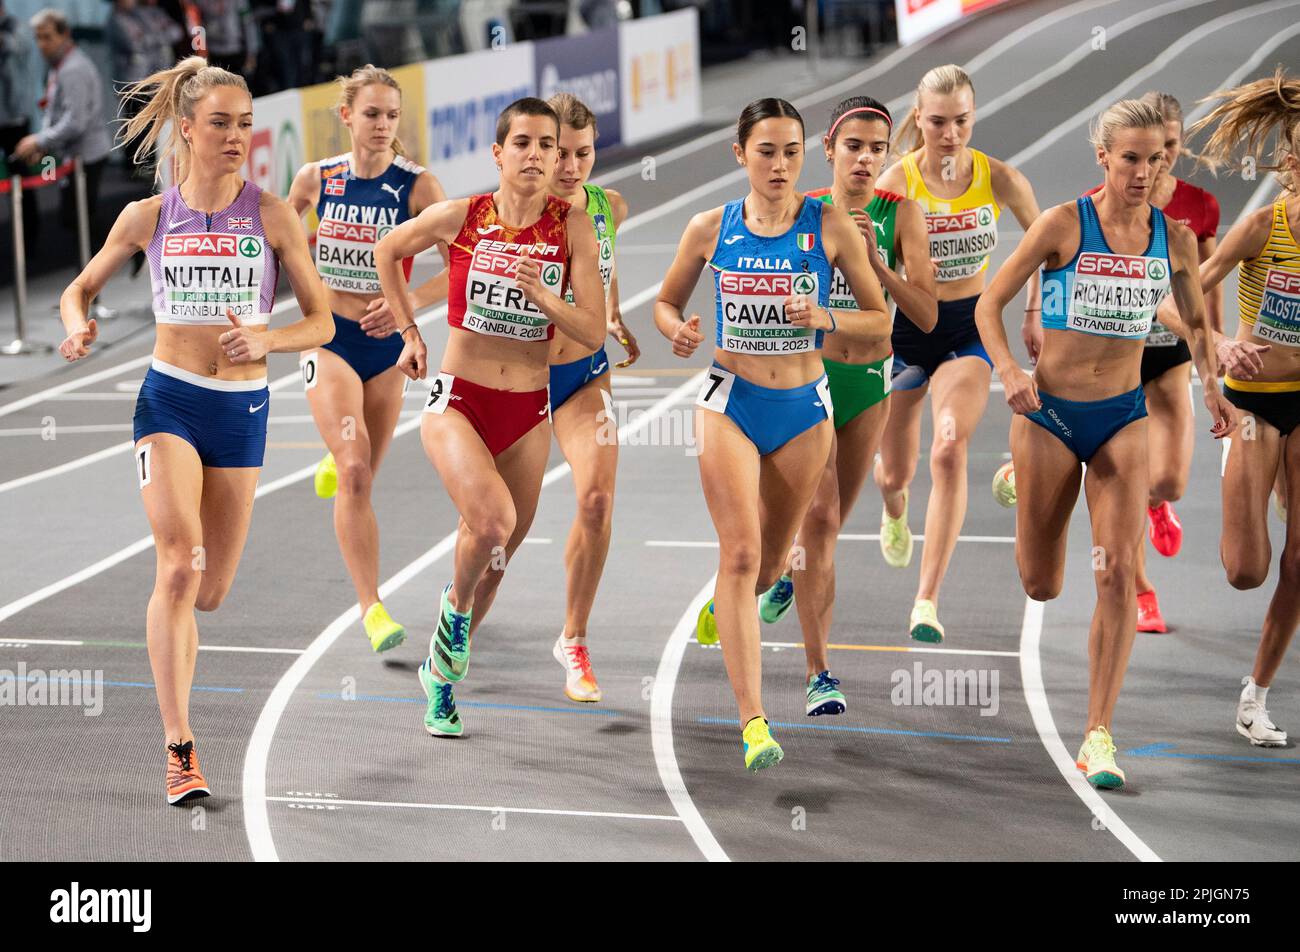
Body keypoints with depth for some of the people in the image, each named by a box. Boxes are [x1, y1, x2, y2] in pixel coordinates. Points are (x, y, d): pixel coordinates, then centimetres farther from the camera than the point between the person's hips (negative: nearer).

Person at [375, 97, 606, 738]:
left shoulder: (572, 226, -5)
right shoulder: (460, 217, -8)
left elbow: (594, 334, -7)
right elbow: (387, 251, 11)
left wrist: (542, 297, -23)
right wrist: (409, 333, 10)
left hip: (528, 411, 3)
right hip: (457, 399, -3)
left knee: (493, 556, 13)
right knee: (494, 520, -29)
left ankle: (441, 669, 37)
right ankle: (455, 604, 3)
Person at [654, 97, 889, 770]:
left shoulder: (831, 227, -4)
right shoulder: (711, 228, -1)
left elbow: (880, 322, 1)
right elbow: (666, 302, 13)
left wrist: (824, 319, -18)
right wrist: (678, 331, -10)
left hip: (803, 410, 1)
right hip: (729, 403, -1)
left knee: (769, 565, 15)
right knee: (740, 553, -15)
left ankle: (720, 609, 52)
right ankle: (753, 720, -18)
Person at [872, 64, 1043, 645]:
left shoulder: (999, 179, -11)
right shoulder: (896, 183, -16)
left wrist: (1035, 315, 5)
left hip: (970, 326, 0)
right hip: (904, 327, 0)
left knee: (950, 452, -23)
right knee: (896, 472, 13)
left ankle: (927, 600, -20)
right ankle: (894, 510, 55)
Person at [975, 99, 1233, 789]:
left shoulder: (1174, 237, 0)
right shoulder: (1063, 224, -10)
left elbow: (1196, 320, 17)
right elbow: (989, 303, -4)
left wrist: (1211, 385, 2)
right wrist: (1009, 372, -20)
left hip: (1123, 417, 2)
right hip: (1049, 413, -2)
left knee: (1119, 571, -14)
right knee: (1040, 588, 8)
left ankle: (1098, 737, -10)